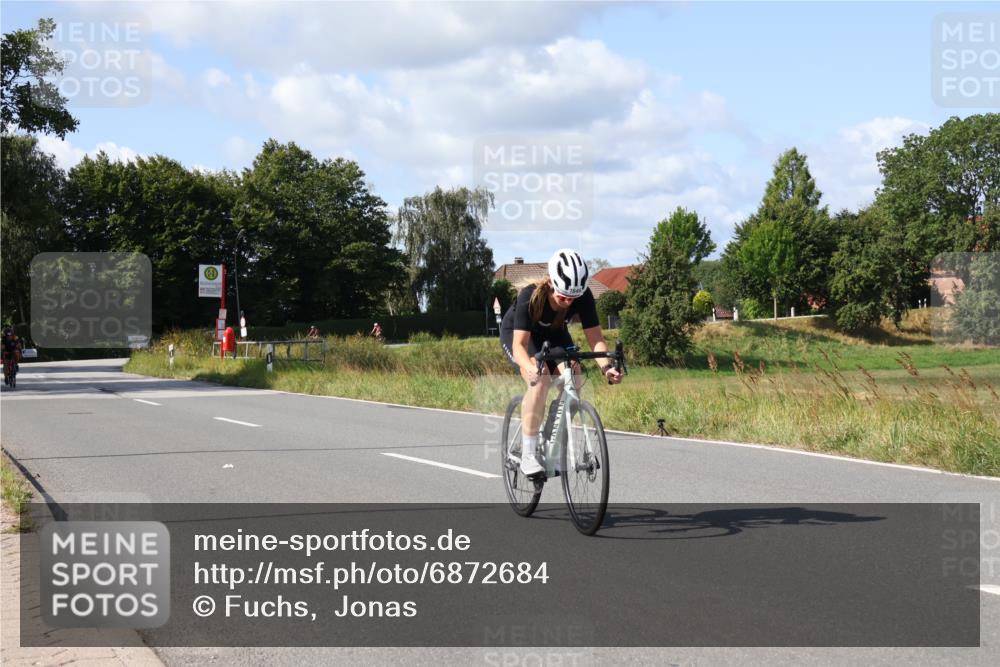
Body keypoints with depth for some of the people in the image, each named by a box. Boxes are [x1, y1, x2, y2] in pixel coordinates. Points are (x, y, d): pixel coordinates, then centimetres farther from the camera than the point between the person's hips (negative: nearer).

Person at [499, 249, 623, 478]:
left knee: (573, 379, -22)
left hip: (554, 334, 4)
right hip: (516, 333, -4)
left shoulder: (583, 297, -28)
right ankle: (528, 454, -24)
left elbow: (595, 337, -27)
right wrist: (531, 368, -62)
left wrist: (605, 366, -46)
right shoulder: (530, 297, -37)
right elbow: (519, 343, -42)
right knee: (540, 380, -30)